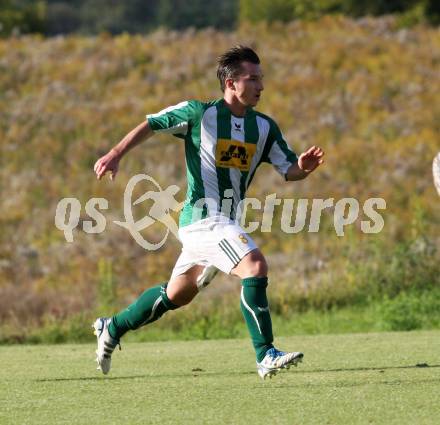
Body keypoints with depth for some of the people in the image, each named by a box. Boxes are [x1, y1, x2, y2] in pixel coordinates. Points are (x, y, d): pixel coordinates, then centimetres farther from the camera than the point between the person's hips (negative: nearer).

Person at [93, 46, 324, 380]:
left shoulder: (264, 127, 7)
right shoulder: (198, 113, -7)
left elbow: (288, 171, 8)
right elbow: (151, 125, 4)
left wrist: (303, 167, -14)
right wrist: (116, 155, -2)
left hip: (227, 223, 7)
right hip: (204, 218, -7)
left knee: (176, 295, 19)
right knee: (256, 266, -25)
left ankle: (112, 329, 37)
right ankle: (266, 356, -24)